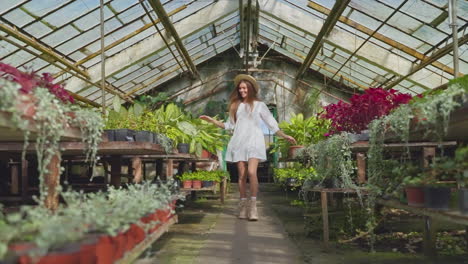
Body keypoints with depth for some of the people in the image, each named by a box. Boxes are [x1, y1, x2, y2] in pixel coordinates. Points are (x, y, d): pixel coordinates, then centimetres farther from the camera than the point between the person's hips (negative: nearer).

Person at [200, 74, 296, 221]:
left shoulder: (259, 105, 8)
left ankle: (253, 206, -15)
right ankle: (243, 206, 7)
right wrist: (212, 120, 17)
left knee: (251, 172, -20)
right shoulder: (235, 106, 17)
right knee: (242, 175, -1)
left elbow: (272, 124, 9)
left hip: (254, 141, -3)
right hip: (239, 142, 3)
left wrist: (284, 136, 3)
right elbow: (229, 125, 23)